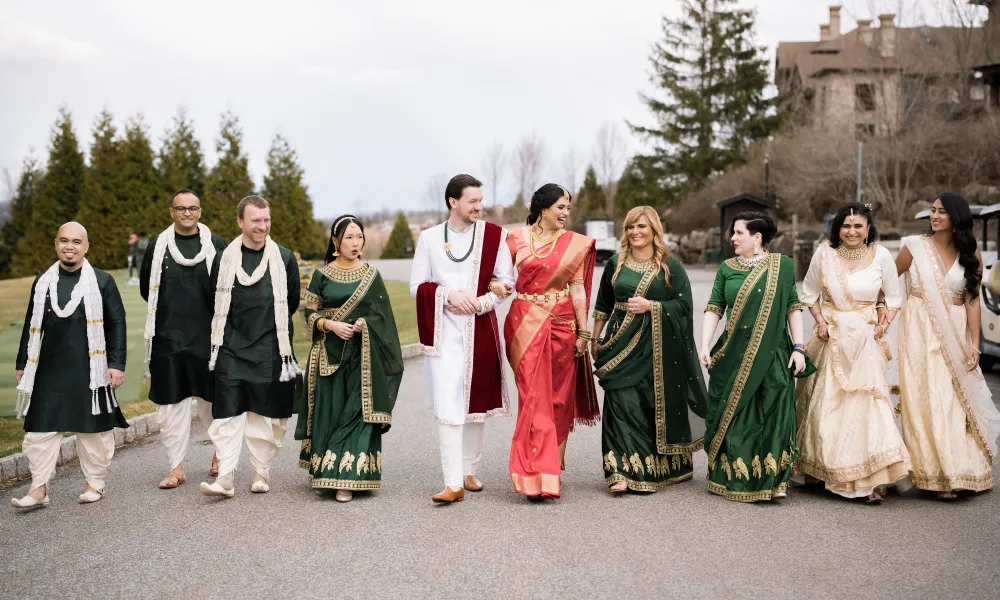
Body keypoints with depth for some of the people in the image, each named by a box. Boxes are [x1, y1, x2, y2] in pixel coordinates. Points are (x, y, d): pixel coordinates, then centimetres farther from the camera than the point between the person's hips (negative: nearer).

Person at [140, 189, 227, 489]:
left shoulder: (216, 245, 1)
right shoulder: (159, 246, 5)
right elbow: (146, 287, 15)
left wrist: (213, 315, 1)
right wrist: (171, 310, 13)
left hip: (207, 336, -1)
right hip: (168, 338, 1)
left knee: (211, 398, 7)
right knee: (170, 402, 2)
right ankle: (176, 467, 10)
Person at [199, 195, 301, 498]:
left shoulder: (284, 258, 3)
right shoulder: (224, 259, 3)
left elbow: (292, 303, 11)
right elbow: (215, 303, 12)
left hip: (270, 351, 0)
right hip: (232, 350, 0)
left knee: (266, 416, 6)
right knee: (227, 414, -6)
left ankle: (261, 474, 18)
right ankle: (225, 478, -5)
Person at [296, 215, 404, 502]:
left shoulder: (371, 275, 6)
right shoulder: (322, 275, 4)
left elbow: (381, 316, 5)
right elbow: (310, 313, 3)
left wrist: (362, 325, -14)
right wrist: (331, 325, -15)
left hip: (362, 355, 0)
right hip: (330, 354, 0)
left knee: (358, 412, -6)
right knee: (329, 411, 1)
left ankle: (346, 479, -3)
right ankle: (323, 473, 16)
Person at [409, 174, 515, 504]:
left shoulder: (494, 235, 3)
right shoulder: (429, 237, 3)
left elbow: (506, 282, 2)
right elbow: (417, 285, 3)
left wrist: (478, 303, -12)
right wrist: (450, 295, -13)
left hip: (480, 331, 1)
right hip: (443, 332, -1)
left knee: (476, 401, 9)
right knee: (447, 406, -9)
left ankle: (471, 471, 25)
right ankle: (454, 483, -9)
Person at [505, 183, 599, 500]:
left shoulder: (575, 243, 5)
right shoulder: (517, 238, 3)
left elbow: (578, 288, 4)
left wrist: (583, 331, 2)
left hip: (561, 325, 2)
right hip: (526, 323, -2)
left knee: (558, 397, 7)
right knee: (534, 397, -7)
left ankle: (550, 466, 23)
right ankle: (539, 476, -5)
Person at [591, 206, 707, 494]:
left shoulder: (670, 266, 2)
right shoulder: (615, 264, 10)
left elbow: (685, 305, -3)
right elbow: (603, 305, 17)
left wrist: (651, 305, -13)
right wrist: (595, 339, 15)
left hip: (659, 345, -1)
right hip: (623, 344, 2)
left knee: (659, 404, 4)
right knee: (622, 403, -9)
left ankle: (665, 467, 20)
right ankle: (625, 470, -10)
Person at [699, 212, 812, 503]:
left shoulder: (782, 265, 5)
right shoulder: (727, 269, 8)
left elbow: (793, 308, 6)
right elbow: (714, 310, 5)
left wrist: (798, 347, -1)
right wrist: (705, 346, -6)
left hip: (773, 355, -1)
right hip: (734, 356, 2)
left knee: (773, 414, -5)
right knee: (735, 416, 3)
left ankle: (773, 481, 1)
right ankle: (737, 481, 14)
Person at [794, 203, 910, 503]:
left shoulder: (881, 255, -2)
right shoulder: (825, 253, -2)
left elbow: (894, 297, 8)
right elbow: (809, 293, 10)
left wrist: (883, 325, -5)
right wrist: (820, 320, -3)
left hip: (865, 340, -1)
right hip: (831, 339, 1)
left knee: (867, 401, -9)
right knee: (827, 406, 5)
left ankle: (871, 480, -8)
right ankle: (826, 469, 22)